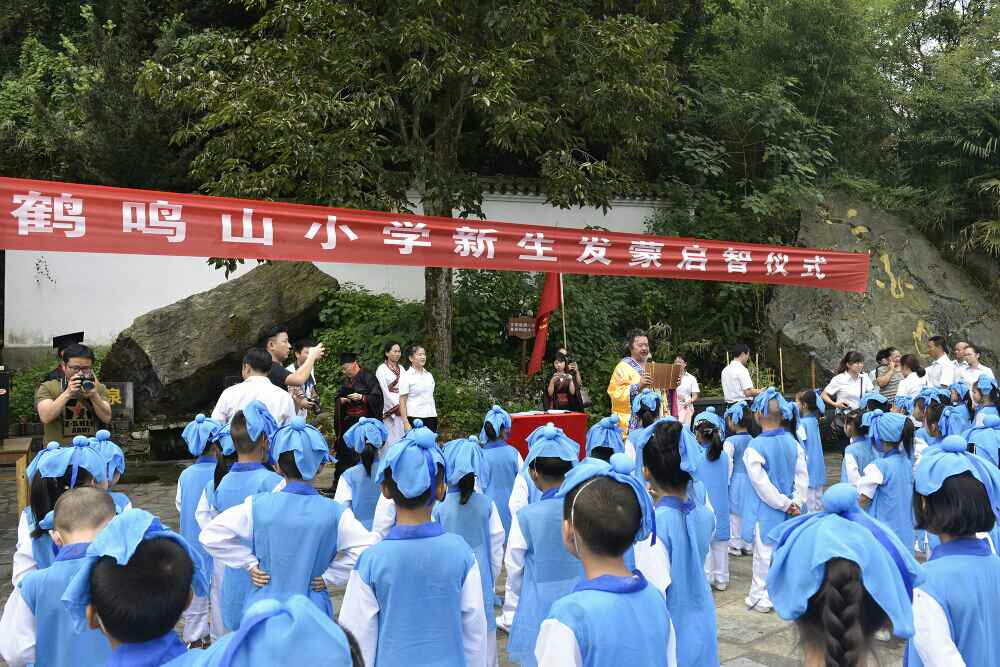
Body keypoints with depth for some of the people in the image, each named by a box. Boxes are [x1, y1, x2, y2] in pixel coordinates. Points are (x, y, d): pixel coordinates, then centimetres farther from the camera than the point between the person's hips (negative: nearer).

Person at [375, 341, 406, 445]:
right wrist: (396, 407, -10)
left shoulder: (401, 369, 16)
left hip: (403, 408, 5)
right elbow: (385, 391, -7)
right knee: (393, 438, -9)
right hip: (390, 409, -5)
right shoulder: (382, 369, -1)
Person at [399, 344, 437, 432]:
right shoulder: (407, 377, -3)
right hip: (415, 418, -5)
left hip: (431, 417, 5)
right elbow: (402, 400, -6)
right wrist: (405, 422, -12)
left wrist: (435, 416, 16)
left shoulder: (429, 375, 14)